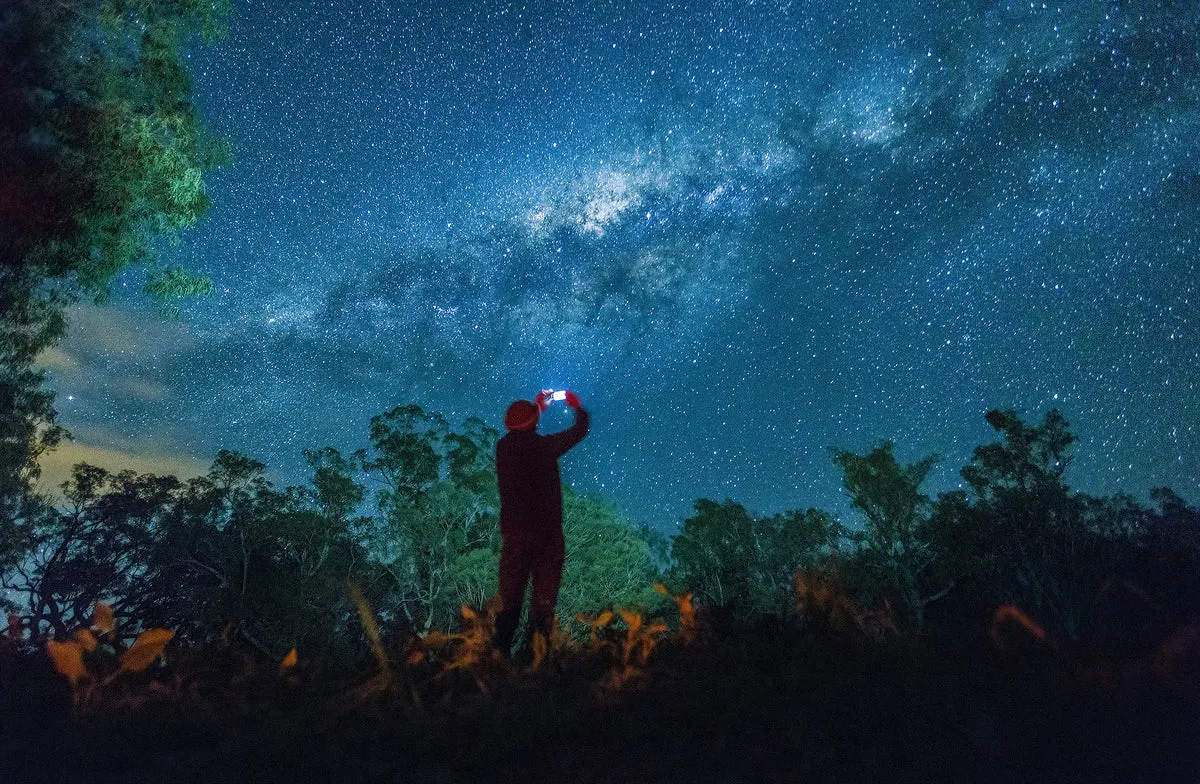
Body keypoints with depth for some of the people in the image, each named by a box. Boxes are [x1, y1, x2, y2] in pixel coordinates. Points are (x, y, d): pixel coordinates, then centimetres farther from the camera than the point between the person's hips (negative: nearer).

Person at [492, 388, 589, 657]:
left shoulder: (503, 447, 1)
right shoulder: (544, 445, -11)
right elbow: (580, 430, 3)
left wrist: (538, 406, 37)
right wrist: (577, 407, 24)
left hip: (513, 532, 4)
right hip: (546, 532, -3)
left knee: (509, 597, 12)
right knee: (544, 599, 6)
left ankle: (500, 650, 12)